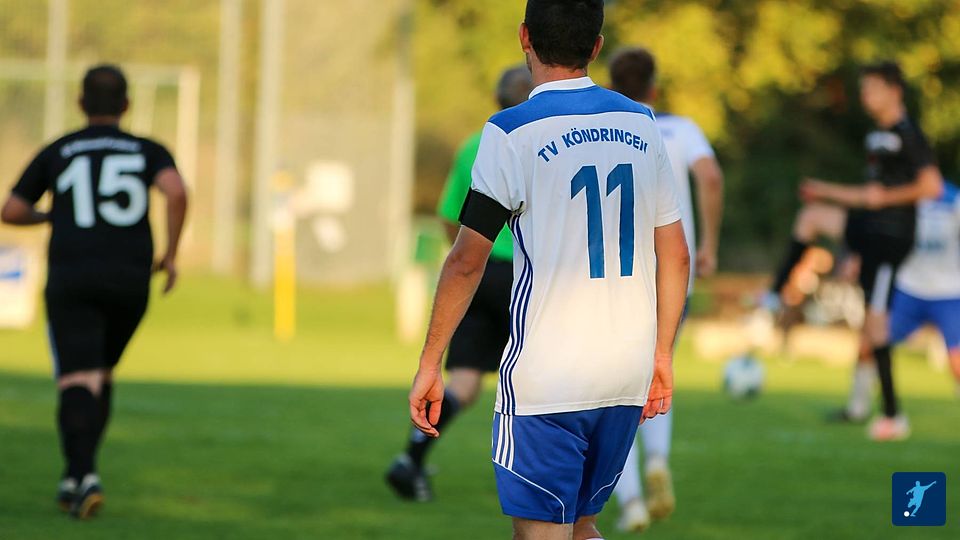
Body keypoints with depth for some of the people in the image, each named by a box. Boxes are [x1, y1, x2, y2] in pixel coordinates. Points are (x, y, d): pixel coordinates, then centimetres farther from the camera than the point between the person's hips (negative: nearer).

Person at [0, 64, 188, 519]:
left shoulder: (57, 152, 12)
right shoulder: (148, 152, 10)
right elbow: (176, 192, -11)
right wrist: (171, 254, 0)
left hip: (71, 280, -1)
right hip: (129, 281, 2)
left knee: (77, 385, -8)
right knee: (101, 374, 24)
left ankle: (86, 477, -32)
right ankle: (76, 477, 20)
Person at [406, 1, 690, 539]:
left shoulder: (513, 132, -8)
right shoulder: (641, 124, 8)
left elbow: (466, 262, -9)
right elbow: (676, 256, 11)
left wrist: (429, 365, -1)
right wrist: (662, 354, 20)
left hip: (545, 379, -5)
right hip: (628, 374, 5)